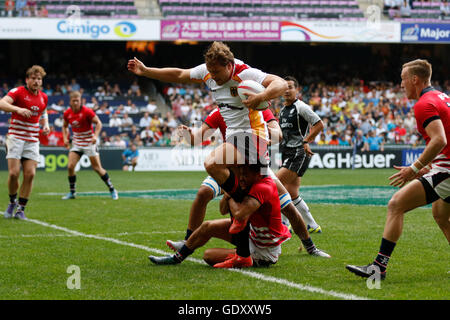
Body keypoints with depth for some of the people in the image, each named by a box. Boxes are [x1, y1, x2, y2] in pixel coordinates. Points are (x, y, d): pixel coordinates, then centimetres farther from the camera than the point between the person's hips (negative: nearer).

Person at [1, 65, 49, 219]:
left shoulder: (43, 97, 10)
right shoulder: (18, 92, -8)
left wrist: (45, 125, 8)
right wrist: (18, 109, -40)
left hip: (32, 140, 4)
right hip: (15, 136, -4)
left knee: (30, 174, -6)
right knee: (14, 173, -12)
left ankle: (21, 209, 5)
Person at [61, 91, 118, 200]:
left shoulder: (87, 111, -16)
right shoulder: (67, 113, -1)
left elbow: (98, 123, -13)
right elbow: (65, 126, 15)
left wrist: (95, 136, -28)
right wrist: (65, 138, 0)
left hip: (89, 142, -4)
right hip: (76, 143, 4)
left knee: (97, 168, -4)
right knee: (70, 166, -8)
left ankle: (112, 190, 9)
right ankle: (72, 192, 6)